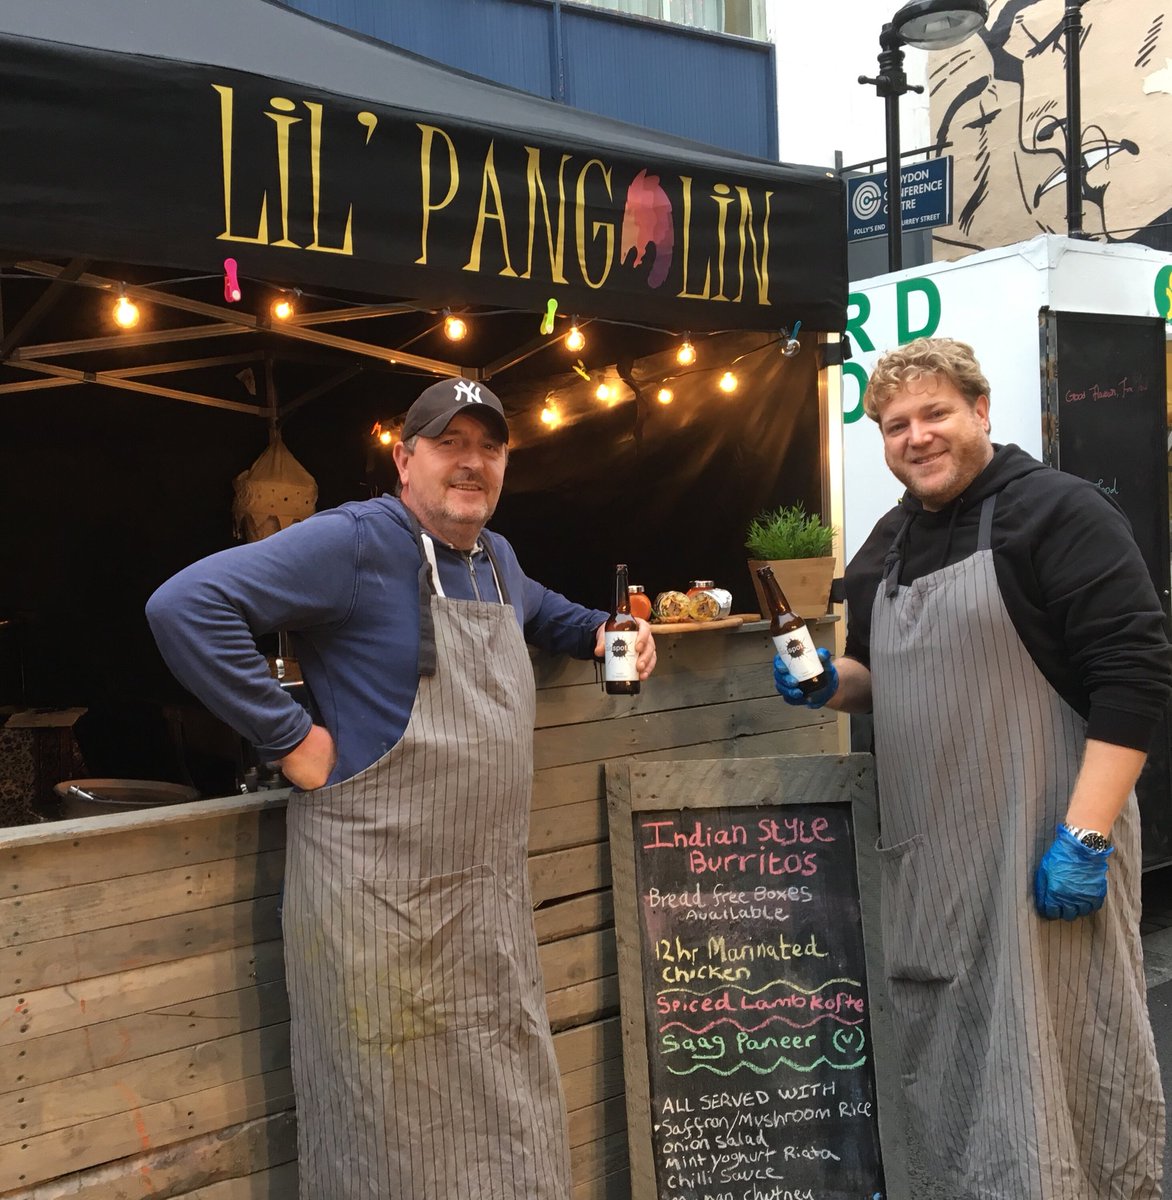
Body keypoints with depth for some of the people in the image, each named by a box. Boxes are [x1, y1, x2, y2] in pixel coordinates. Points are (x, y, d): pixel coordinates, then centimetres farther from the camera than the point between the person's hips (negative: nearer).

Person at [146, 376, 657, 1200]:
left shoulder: (497, 559, 12)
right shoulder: (357, 543, -15)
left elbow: (541, 611, 37)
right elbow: (186, 606, -23)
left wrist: (601, 631, 18)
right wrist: (289, 737, -21)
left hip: (493, 899, 8)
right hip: (383, 903, -8)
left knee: (516, 1127, 18)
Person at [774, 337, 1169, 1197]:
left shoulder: (1057, 511, -9)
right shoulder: (887, 545, 13)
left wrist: (1086, 837, -21)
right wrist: (831, 682, 2)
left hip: (1043, 843, -7)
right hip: (928, 852, 7)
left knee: (1064, 1055, 1)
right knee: (948, 1056, 16)